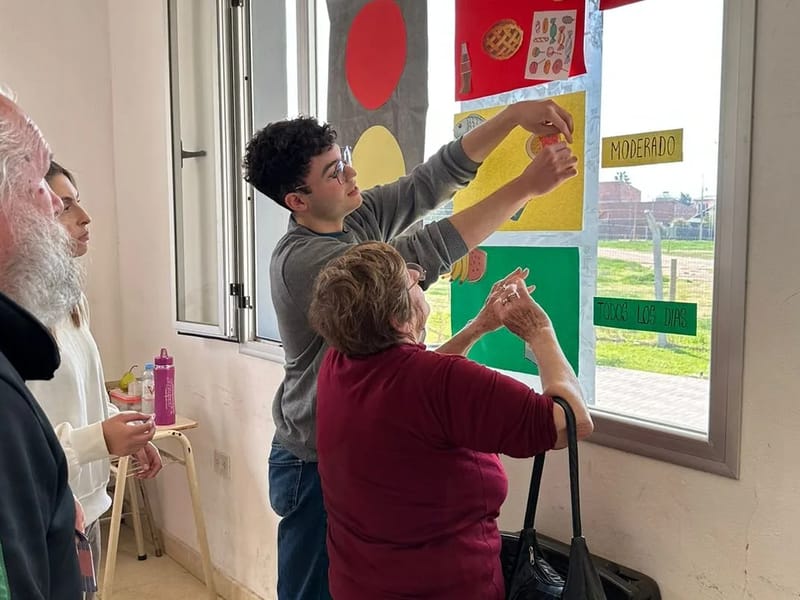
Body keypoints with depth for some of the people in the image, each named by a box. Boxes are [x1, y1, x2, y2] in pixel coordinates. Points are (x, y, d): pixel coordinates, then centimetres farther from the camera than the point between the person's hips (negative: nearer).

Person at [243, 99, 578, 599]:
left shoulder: (360, 215, -2)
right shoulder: (303, 259, -26)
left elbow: (434, 179, -2)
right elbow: (429, 252, -31)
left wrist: (513, 115, -13)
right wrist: (527, 185, -27)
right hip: (319, 463, -8)